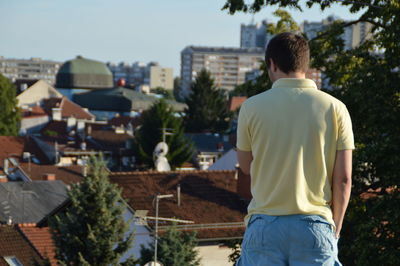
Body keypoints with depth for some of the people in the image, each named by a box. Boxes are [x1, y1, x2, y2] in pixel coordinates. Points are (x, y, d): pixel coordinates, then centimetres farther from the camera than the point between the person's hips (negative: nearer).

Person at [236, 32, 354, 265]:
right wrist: (335, 229, 8)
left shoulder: (252, 107, -2)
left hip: (265, 224, 0)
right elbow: (343, 179, -1)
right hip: (315, 225, 0)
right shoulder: (335, 108, -1)